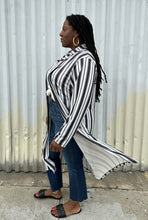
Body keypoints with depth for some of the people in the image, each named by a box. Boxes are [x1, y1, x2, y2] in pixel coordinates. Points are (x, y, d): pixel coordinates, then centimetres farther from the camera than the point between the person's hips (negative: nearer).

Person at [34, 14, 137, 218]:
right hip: (57, 116, 10)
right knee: (49, 153, 24)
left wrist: (62, 138, -26)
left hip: (70, 122, -10)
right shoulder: (71, 55, 6)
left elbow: (81, 103, -28)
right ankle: (55, 190, 49)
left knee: (73, 164, 10)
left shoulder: (85, 61, -24)